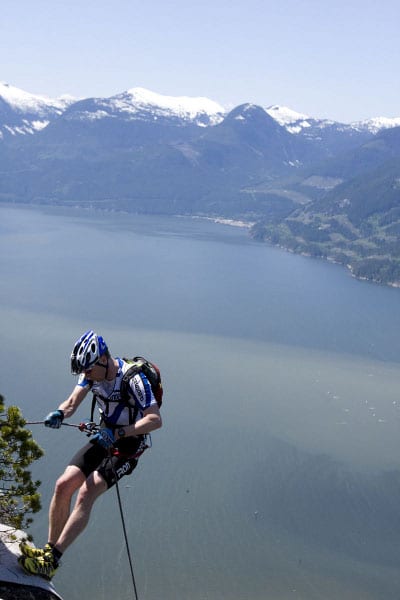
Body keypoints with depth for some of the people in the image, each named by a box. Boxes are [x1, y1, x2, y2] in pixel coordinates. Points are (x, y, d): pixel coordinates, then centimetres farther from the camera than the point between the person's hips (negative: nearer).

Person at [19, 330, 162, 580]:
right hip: (105, 439, 7)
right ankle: (49, 549, 2)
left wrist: (117, 433, -38)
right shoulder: (92, 372, -5)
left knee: (86, 495, -21)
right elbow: (73, 401, -8)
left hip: (128, 446, -7)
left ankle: (52, 561, -20)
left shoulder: (133, 379, -26)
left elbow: (156, 419, -30)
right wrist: (59, 413, -31)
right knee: (63, 485, -9)